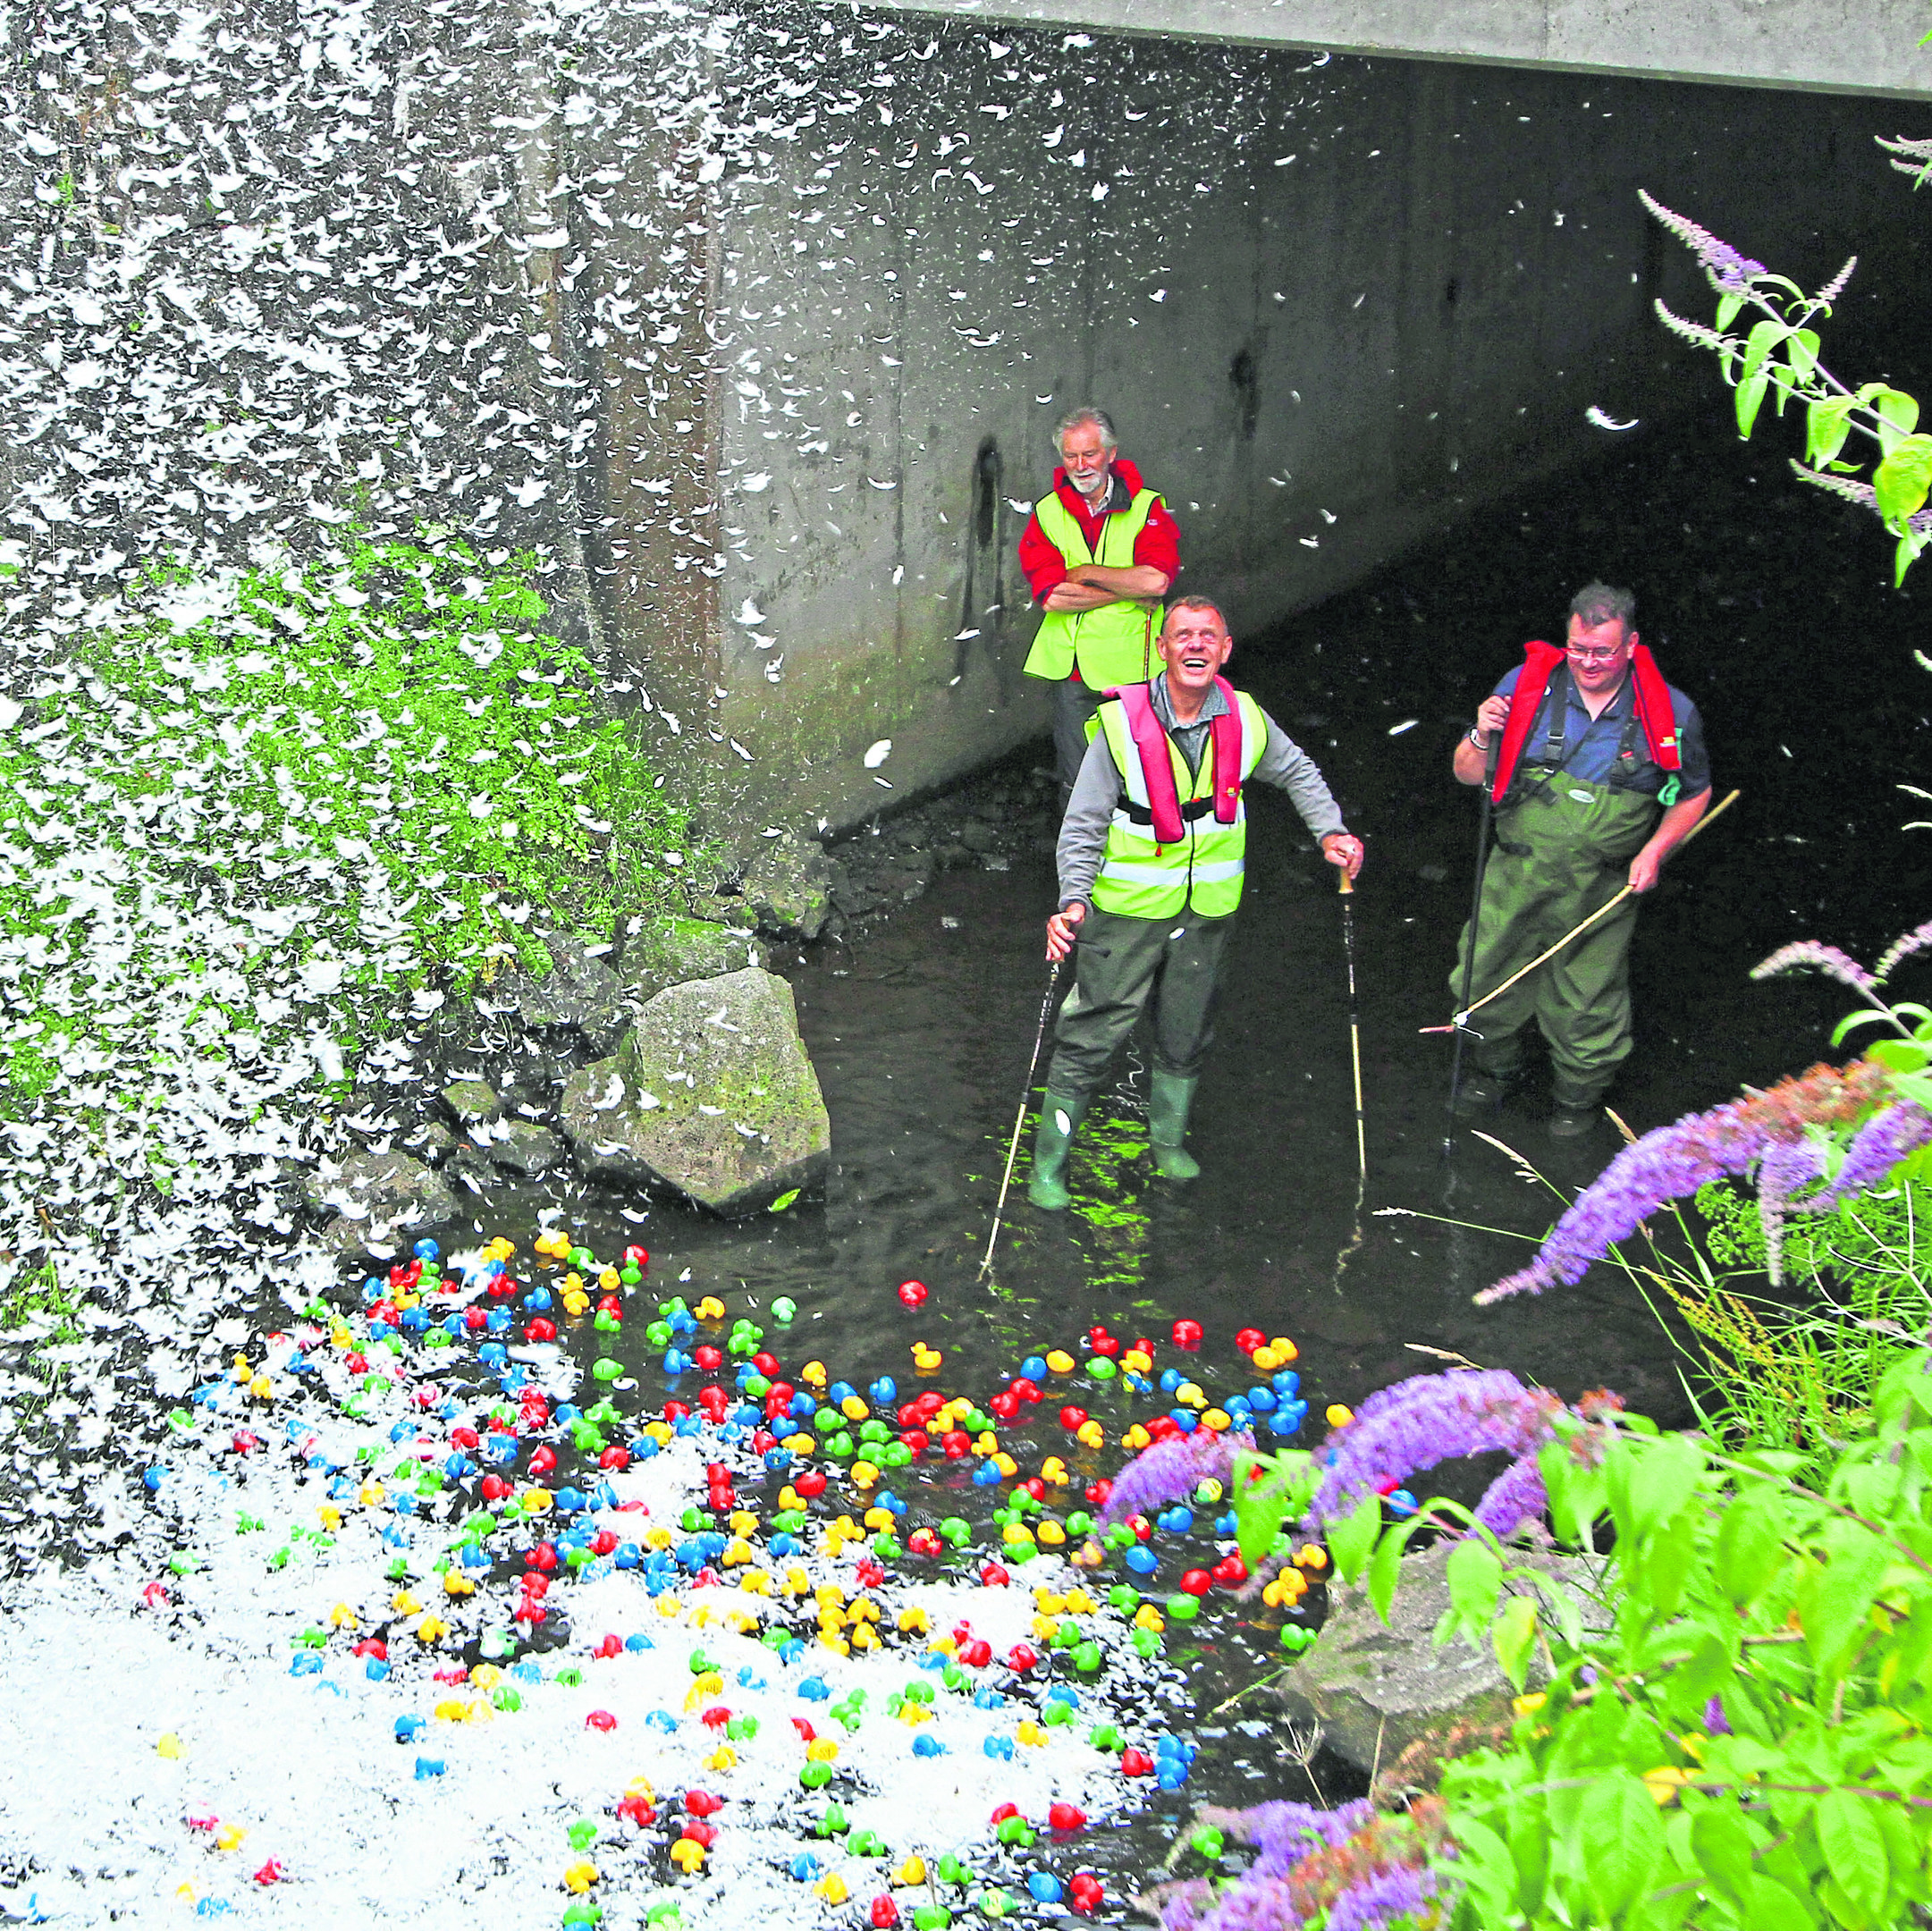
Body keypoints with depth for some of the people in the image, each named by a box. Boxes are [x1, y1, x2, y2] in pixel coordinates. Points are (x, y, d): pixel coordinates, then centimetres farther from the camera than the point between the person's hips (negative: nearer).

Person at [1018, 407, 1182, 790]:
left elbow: (1159, 579, -18)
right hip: (1070, 668, 2)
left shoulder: (1146, 508, -1)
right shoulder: (1047, 513, 3)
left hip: (1130, 670, -1)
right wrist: (1129, 591, -12)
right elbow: (1051, 596, -10)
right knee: (1076, 783, 8)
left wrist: (1086, 573, -12)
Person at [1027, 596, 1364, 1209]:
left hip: (1207, 907, 4)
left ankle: (1169, 1138, 42)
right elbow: (1084, 823, -13)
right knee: (1091, 1036, -1)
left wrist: (1331, 833, 4)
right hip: (1128, 906, -4)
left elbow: (1297, 771, 16)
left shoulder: (1245, 720, -6)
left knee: (1186, 1033, 19)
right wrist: (1073, 900, -24)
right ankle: (1049, 1163, 13)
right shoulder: (1123, 723, -17)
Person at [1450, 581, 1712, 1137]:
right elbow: (1468, 774, -1)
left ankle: (1579, 1096, 41)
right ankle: (1495, 1069, 45)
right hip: (1516, 878, 2)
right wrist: (1482, 738, -23)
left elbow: (1695, 793, 6)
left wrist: (1654, 851, -8)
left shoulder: (1670, 713, -10)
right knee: (1486, 980, 14)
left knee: (1586, 1005, 12)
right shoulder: (1526, 685, -8)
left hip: (1602, 892, -1)